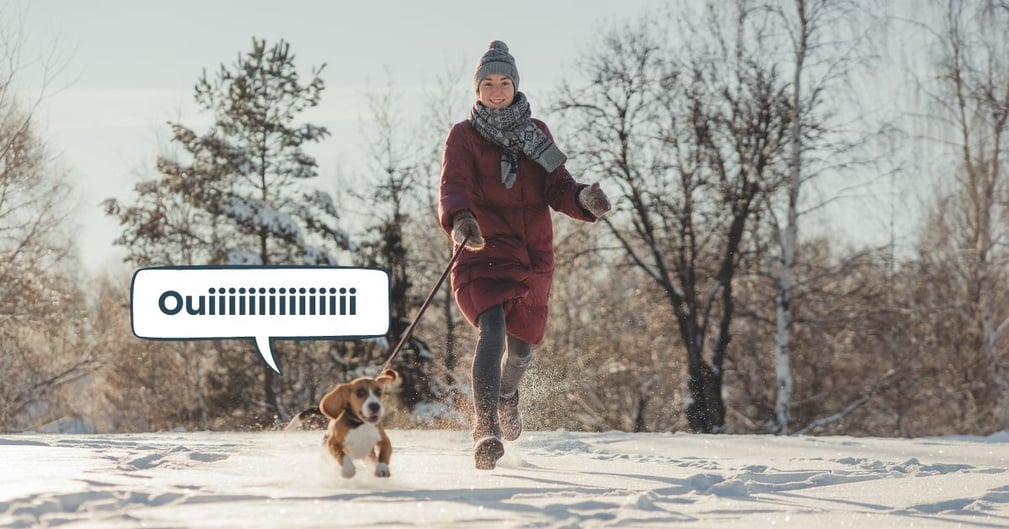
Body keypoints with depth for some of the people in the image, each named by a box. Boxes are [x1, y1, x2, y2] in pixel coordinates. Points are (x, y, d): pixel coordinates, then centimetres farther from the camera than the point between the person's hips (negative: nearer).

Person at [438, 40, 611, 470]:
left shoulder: (536, 132, 10)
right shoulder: (463, 136, -1)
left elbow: (556, 187, 3)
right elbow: (453, 186, -17)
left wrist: (583, 199, -21)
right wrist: (460, 220, -39)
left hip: (533, 256, 4)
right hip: (483, 252, -4)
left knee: (523, 346, 15)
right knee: (492, 330, -27)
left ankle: (506, 394, 50)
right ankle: (486, 431, -28)